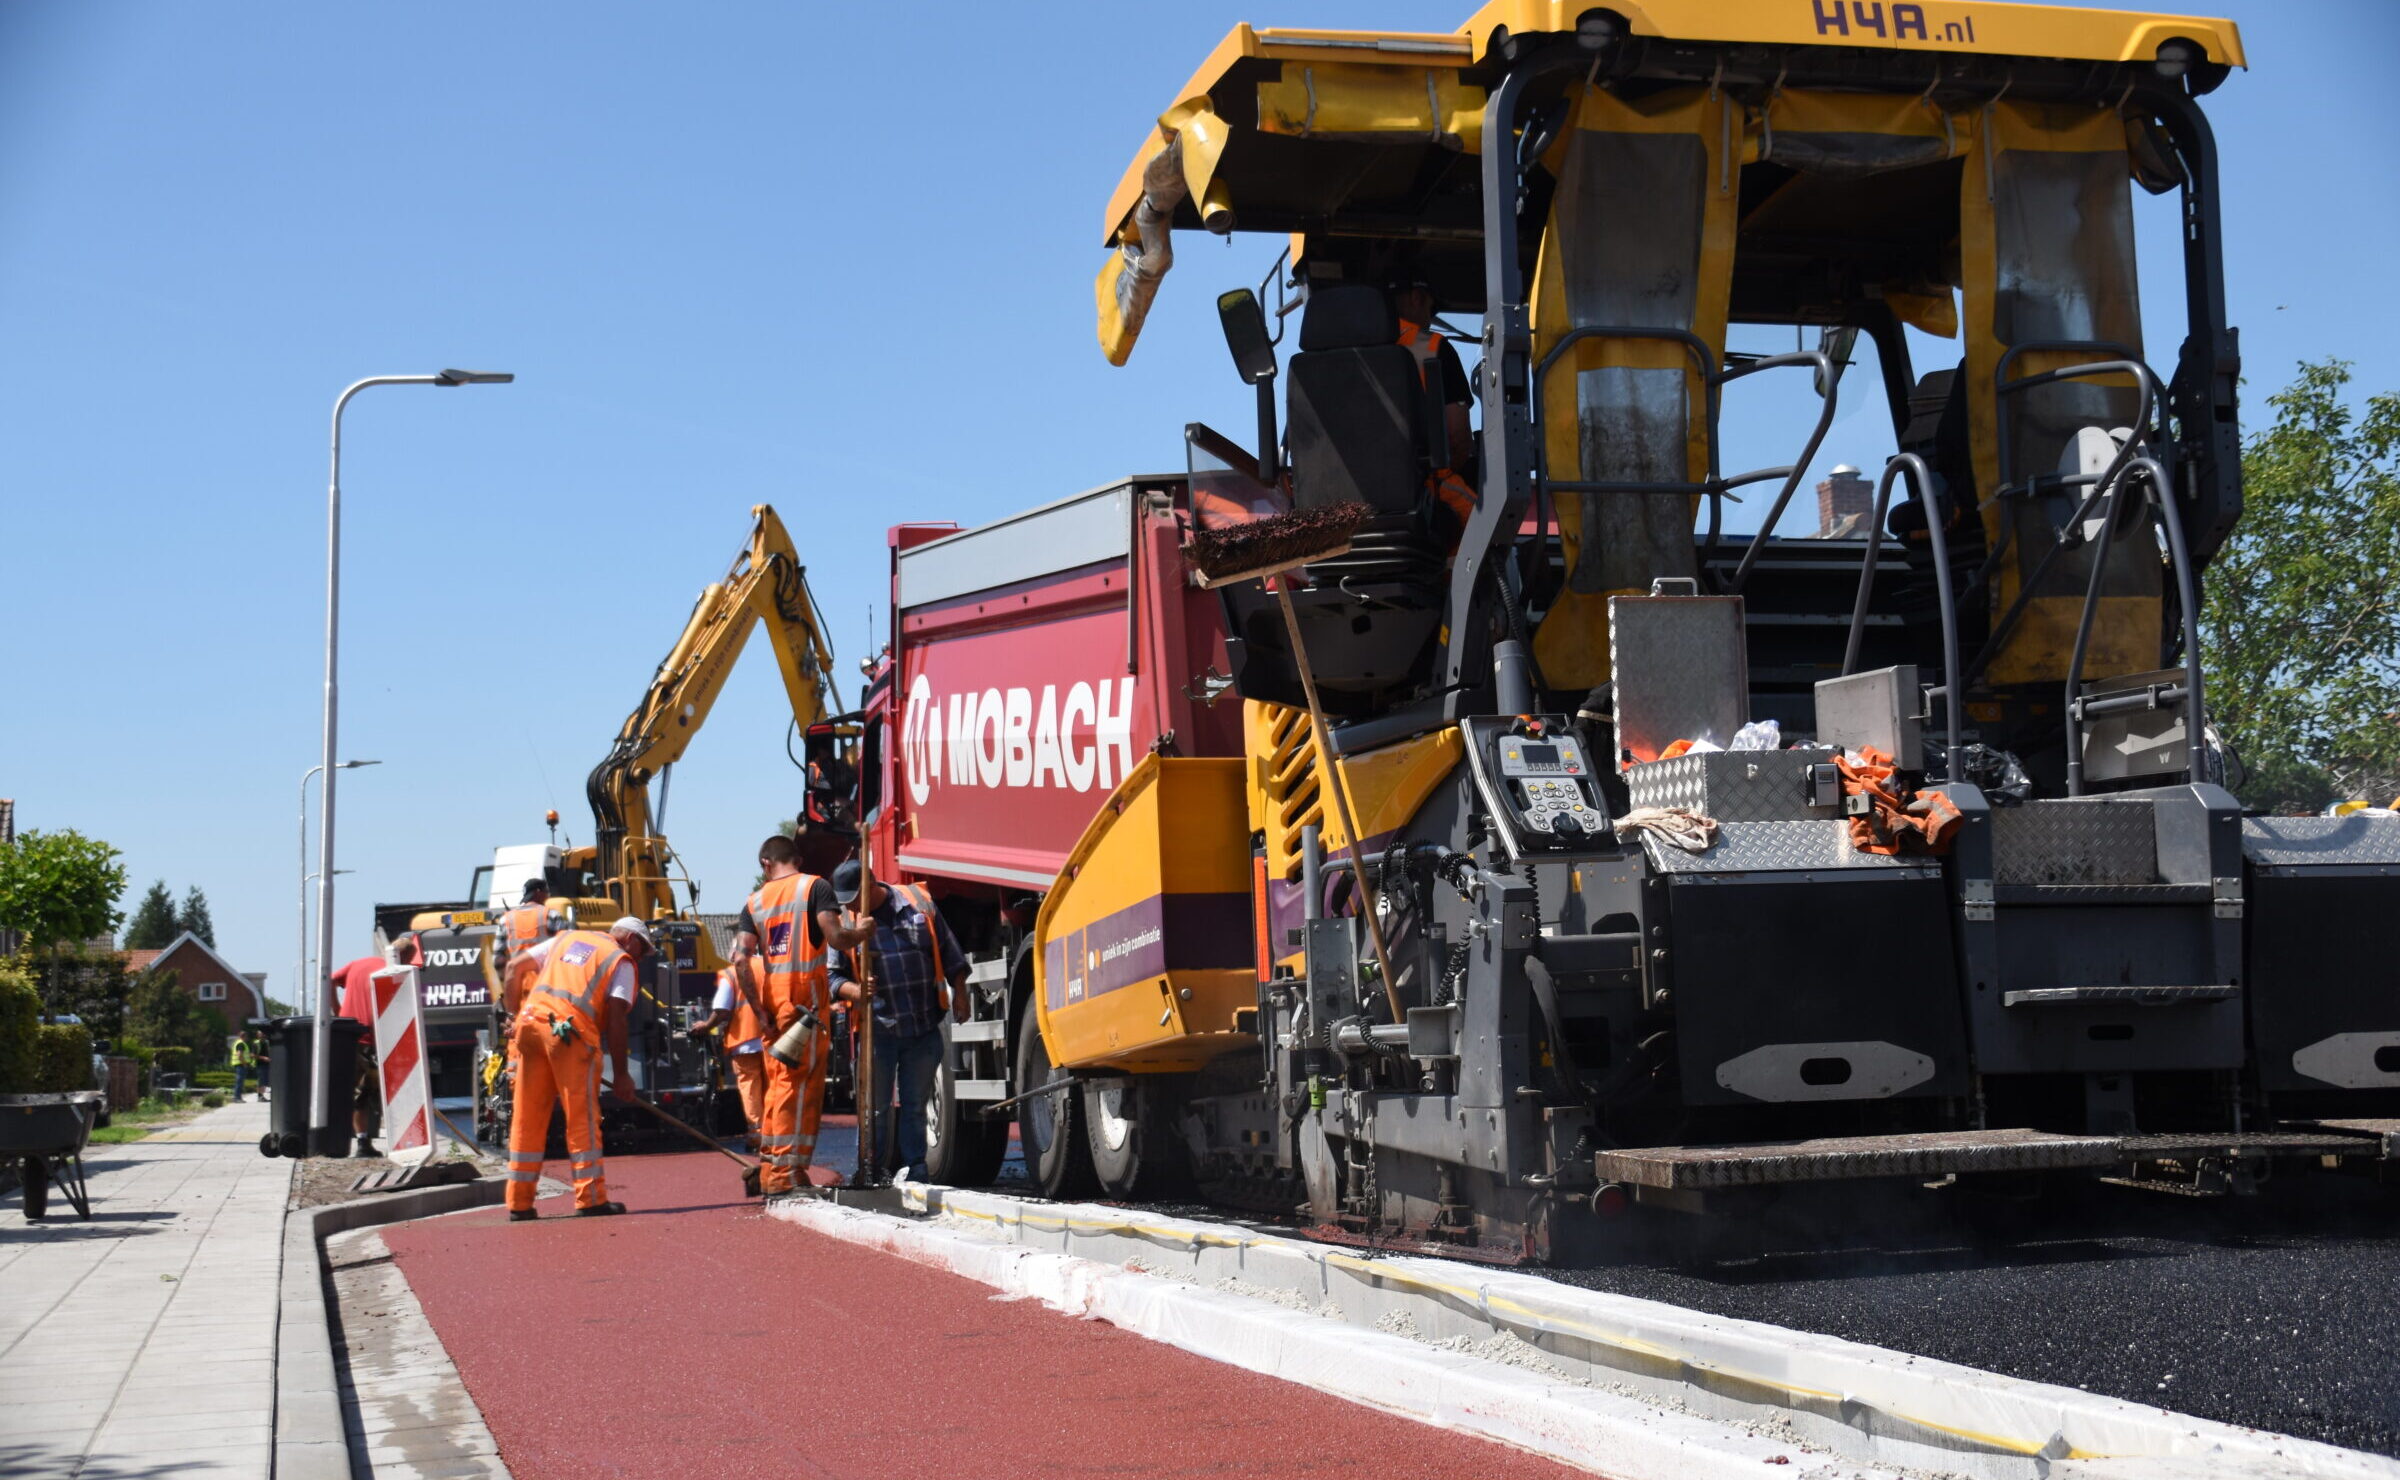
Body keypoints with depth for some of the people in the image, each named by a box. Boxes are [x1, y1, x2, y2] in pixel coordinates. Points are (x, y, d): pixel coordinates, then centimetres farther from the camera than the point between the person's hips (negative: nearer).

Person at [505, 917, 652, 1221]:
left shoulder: (566, 938, 26)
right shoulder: (622, 962, 9)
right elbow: (615, 1019, -1)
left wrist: (514, 1014, 25)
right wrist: (621, 1074, 0)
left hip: (530, 1022, 5)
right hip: (570, 1031, -5)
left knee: (527, 1118, 9)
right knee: (582, 1117, 1)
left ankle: (519, 1204, 12)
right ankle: (591, 1199, -1)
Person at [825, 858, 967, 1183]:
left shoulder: (918, 902, 1)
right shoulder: (844, 920, 0)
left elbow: (950, 955, 9)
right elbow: (833, 975, -1)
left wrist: (960, 998, 7)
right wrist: (857, 992, -20)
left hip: (925, 1027, 1)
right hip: (878, 1030, -1)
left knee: (915, 1104, 8)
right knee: (877, 1105, 2)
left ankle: (914, 1166, 16)